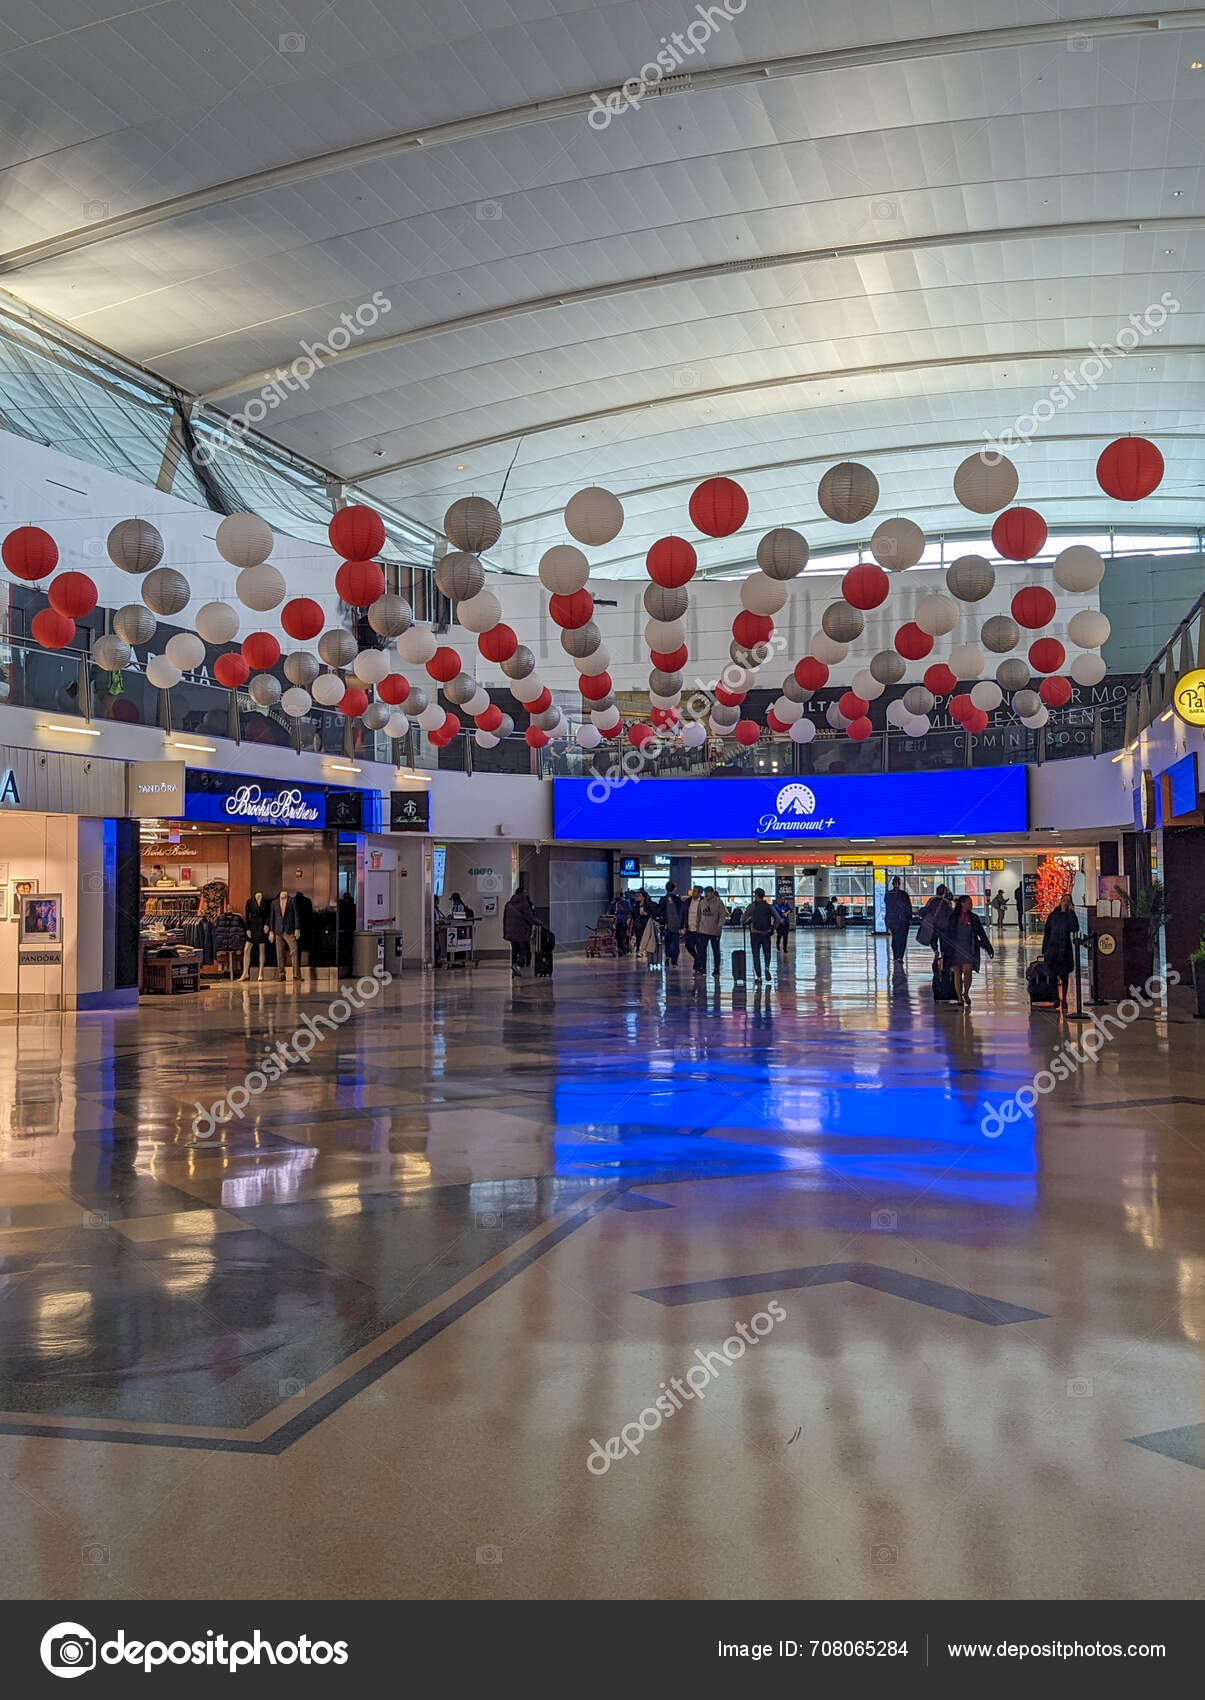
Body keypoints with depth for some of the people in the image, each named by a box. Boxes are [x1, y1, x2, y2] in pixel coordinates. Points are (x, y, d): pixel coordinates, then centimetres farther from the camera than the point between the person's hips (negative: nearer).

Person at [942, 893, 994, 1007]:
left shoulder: (974, 918, 8)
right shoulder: (953, 917, 3)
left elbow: (982, 933, 13)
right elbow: (947, 934, 4)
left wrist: (989, 948, 12)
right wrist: (944, 950, -1)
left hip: (969, 949, 0)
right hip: (955, 949, 0)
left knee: (967, 971, -13)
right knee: (957, 973, 0)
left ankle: (966, 993, 11)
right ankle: (959, 998, 8)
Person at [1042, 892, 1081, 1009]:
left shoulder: (1070, 916, 2)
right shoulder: (1053, 915, 5)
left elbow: (1075, 928, -16)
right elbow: (1047, 932, 7)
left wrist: (1071, 913, -14)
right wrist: (1044, 950, 4)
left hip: (1065, 949, -1)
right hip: (1053, 948, 1)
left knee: (1064, 975, 4)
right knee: (1053, 974, 0)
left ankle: (1064, 999, 11)